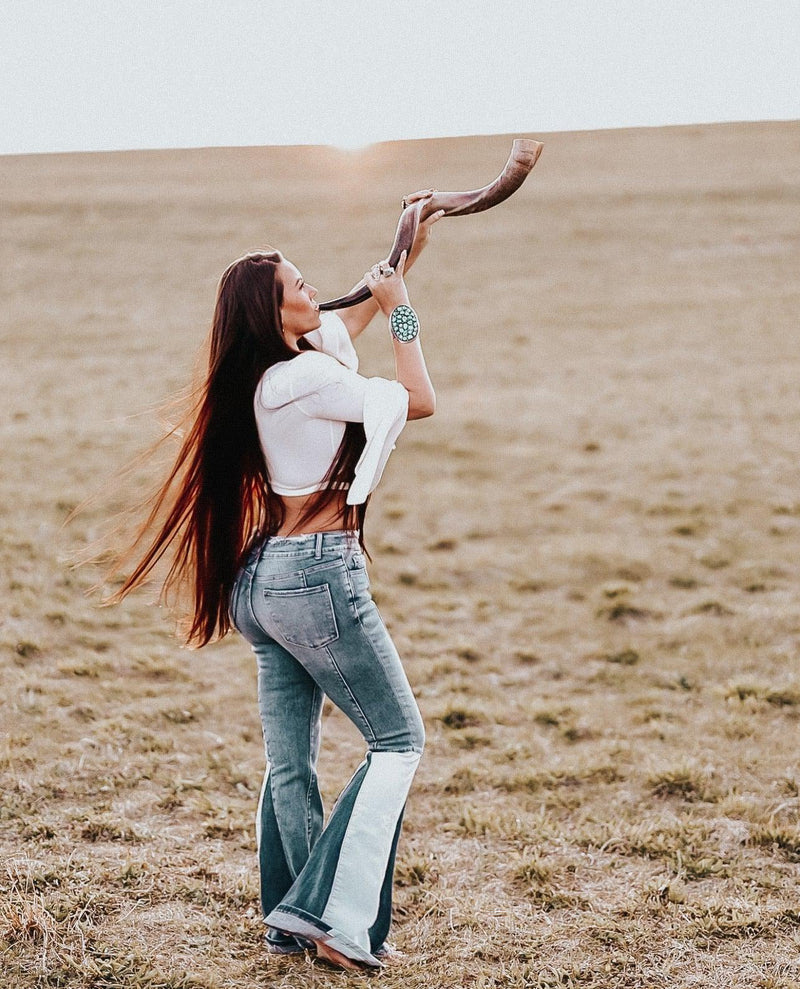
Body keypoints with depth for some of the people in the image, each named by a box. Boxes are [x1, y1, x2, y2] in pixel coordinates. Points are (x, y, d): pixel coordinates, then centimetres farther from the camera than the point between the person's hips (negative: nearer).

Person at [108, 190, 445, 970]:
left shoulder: (266, 371, 10)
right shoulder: (307, 377, -17)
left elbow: (352, 315, 29)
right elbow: (420, 401, -5)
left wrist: (405, 259, 31)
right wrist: (400, 309, 3)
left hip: (262, 577, 9)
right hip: (318, 576, -9)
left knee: (288, 762, 11)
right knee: (398, 740, 1)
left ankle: (291, 925, 18)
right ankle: (337, 914, -5)